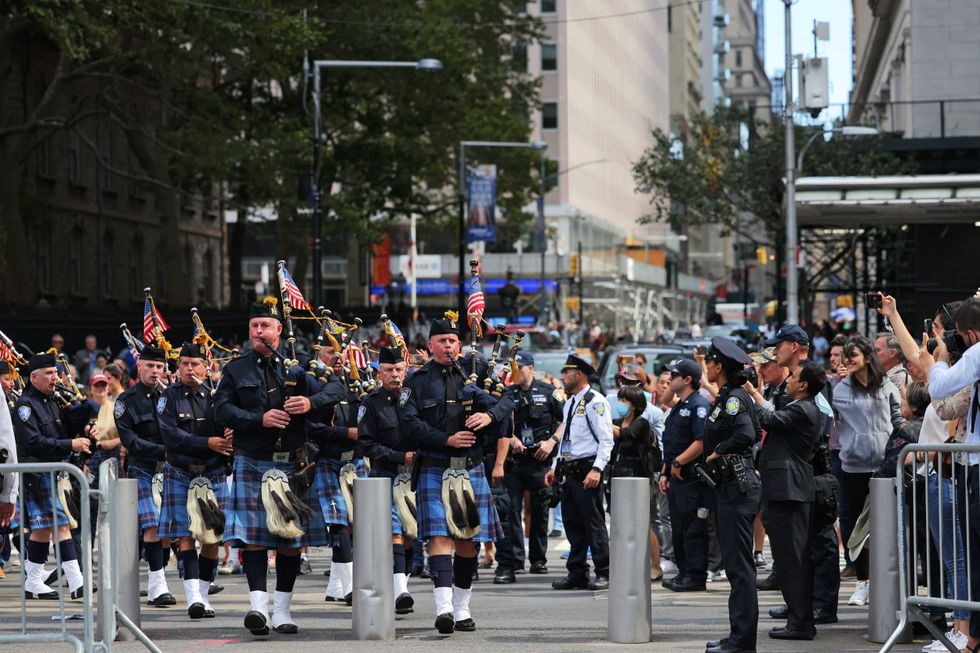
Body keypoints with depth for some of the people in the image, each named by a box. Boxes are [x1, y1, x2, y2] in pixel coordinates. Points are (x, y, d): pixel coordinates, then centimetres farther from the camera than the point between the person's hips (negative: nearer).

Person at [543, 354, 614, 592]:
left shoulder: (595, 402, -9)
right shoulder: (570, 403, 19)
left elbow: (606, 440, -14)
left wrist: (596, 469, -23)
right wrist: (555, 467, 20)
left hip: (587, 471, -9)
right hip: (568, 471, 9)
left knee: (593, 523, -7)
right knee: (572, 524, 9)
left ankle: (604, 574, -3)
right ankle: (576, 574, 14)